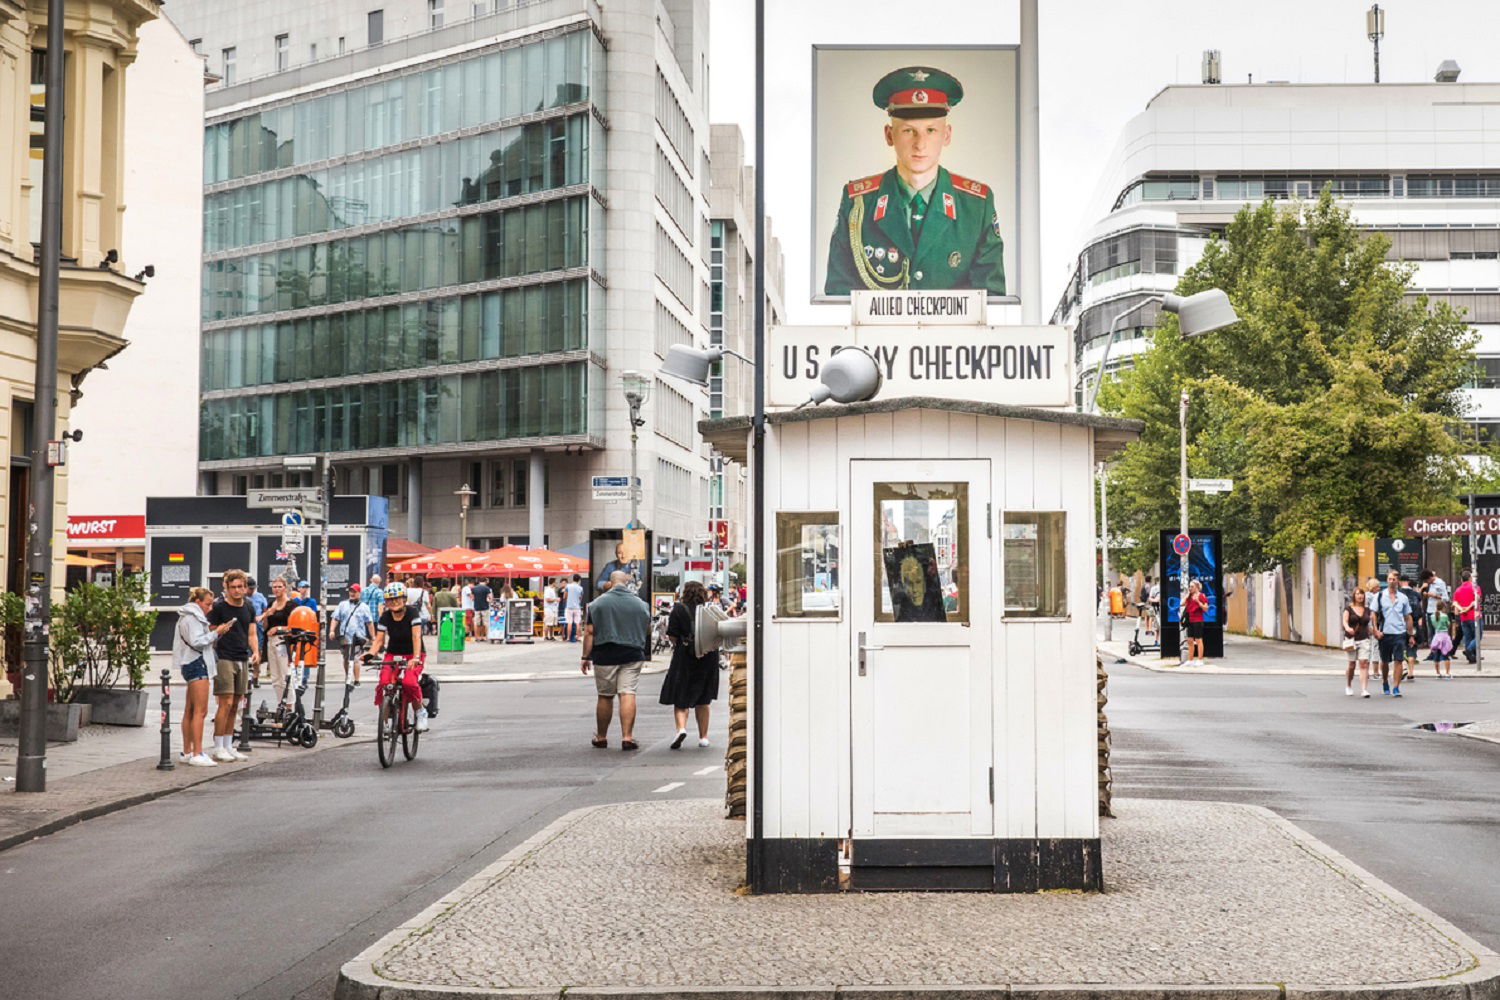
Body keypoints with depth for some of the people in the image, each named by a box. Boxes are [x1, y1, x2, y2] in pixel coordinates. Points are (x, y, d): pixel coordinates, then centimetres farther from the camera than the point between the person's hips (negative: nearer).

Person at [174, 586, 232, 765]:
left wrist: (213, 632, 9)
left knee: (190, 711, 11)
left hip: (193, 665, 11)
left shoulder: (195, 617, 24)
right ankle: (197, 754, -18)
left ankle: (186, 752, 13)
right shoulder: (191, 617, -8)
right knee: (200, 711, -14)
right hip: (197, 664, -11)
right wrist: (216, 633, -13)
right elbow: (196, 642, -18)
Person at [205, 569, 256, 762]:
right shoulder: (219, 607, -5)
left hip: (242, 660, 6)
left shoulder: (249, 609, 13)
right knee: (226, 703, -11)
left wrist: (255, 651, 0)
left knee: (234, 705, 9)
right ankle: (218, 748, -6)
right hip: (224, 658, -6)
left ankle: (228, 746, 16)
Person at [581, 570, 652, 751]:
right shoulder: (641, 604, 5)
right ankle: (627, 737, -12)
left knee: (605, 697, 9)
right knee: (628, 695, -4)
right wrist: (642, 650, 32)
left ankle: (601, 737, 20)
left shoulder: (598, 603, -1)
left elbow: (589, 631, -3)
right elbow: (648, 631, 14)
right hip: (632, 655, 0)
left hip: (605, 655, 0)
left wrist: (586, 656, 0)